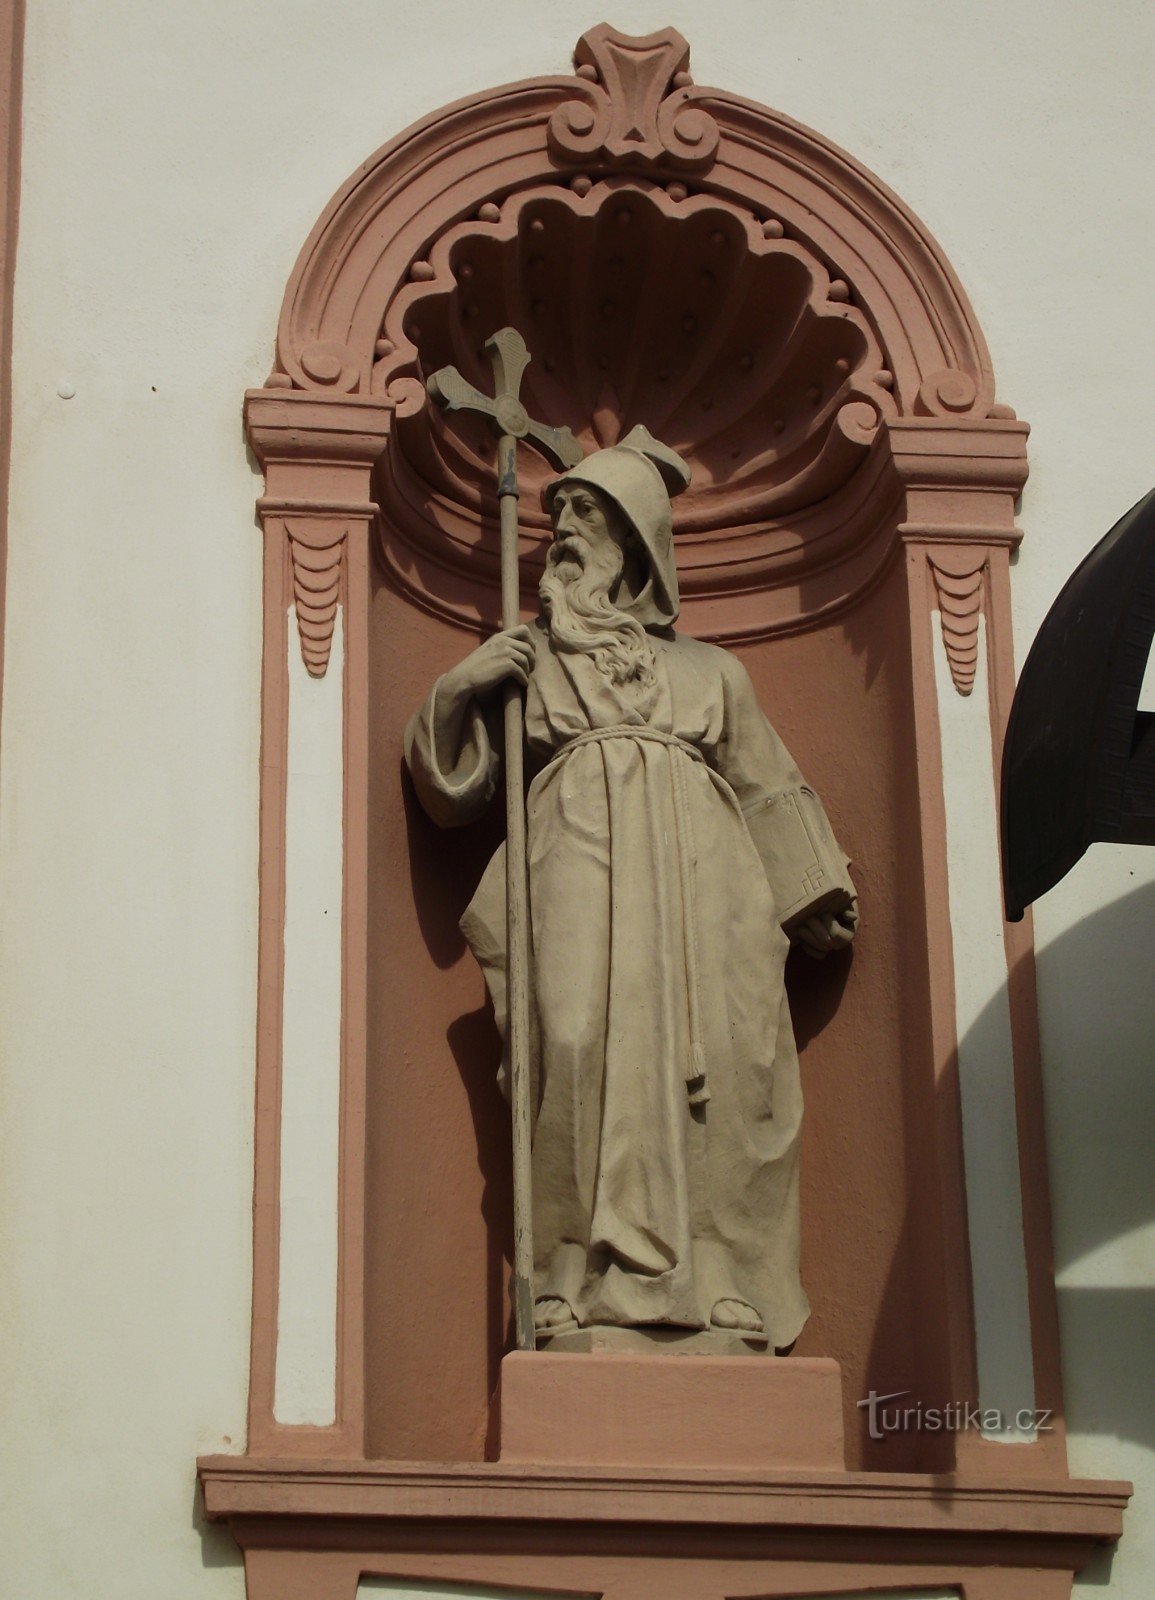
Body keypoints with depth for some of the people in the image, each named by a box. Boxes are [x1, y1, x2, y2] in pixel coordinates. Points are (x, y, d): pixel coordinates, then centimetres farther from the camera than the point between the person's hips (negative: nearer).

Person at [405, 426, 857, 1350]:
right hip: (580, 883, -1)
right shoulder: (524, 665, 25)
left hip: (700, 885, 1)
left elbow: (770, 793, 24)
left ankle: (716, 1292, -19)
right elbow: (452, 795, 18)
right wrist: (460, 693, 2)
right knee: (587, 1049, -23)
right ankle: (597, 1285, -27)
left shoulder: (712, 673, 27)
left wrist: (818, 902, 14)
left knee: (716, 1061, -17)